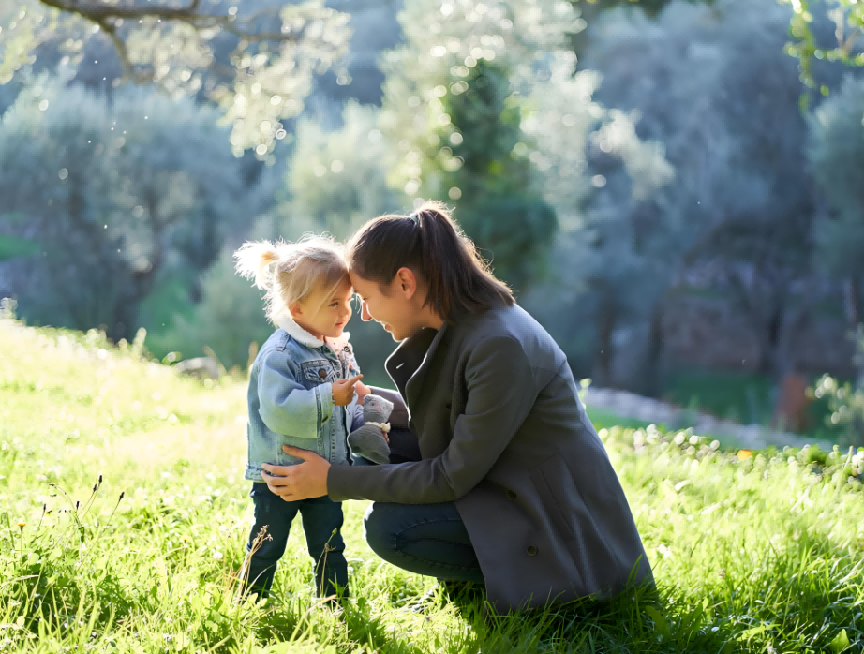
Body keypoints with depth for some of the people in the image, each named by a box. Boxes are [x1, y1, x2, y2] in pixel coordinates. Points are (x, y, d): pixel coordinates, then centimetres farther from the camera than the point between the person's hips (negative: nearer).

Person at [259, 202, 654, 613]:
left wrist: (333, 482, -17)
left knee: (387, 527, -20)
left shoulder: (501, 346, -27)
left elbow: (453, 478, -22)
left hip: (562, 525, -9)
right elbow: (438, 415, 17)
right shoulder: (453, 326, 1)